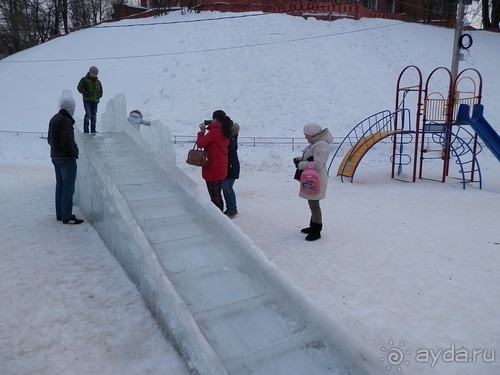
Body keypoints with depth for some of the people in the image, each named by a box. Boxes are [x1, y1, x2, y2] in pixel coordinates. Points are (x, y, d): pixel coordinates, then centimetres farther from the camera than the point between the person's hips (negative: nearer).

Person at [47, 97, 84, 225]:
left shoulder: (54, 119, 13)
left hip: (55, 157, 10)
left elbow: (49, 139, 20)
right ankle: (67, 217, -1)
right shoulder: (66, 121, -18)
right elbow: (66, 142, -25)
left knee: (60, 186, 15)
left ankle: (60, 214, 23)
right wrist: (74, 153, -11)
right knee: (68, 187, -4)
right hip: (67, 159, -10)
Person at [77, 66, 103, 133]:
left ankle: (93, 130, 15)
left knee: (94, 116, 7)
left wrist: (99, 95, 7)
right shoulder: (84, 80, 0)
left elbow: (100, 90, 25)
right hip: (87, 100, -5)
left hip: (95, 101, 5)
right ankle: (86, 130, -11)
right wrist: (86, 93, -11)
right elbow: (79, 88, -3)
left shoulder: (98, 82, 16)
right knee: (88, 114, -16)